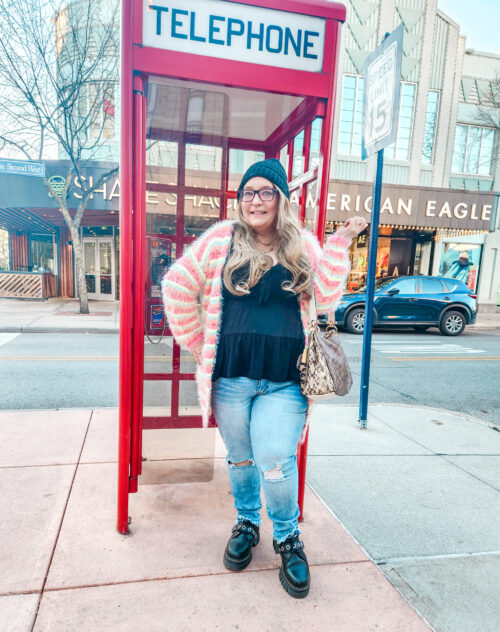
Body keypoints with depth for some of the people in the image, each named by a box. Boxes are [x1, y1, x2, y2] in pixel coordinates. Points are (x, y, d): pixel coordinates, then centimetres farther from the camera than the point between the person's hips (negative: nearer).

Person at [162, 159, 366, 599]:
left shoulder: (303, 245, 7)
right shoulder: (222, 238, 3)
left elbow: (325, 301, 0)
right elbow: (178, 287, 5)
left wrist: (340, 245, -5)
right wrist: (198, 343, 6)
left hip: (284, 381, 0)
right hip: (231, 376, 1)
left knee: (276, 463, -3)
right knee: (240, 458, 16)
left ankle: (288, 537, 27)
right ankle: (246, 522, 44)